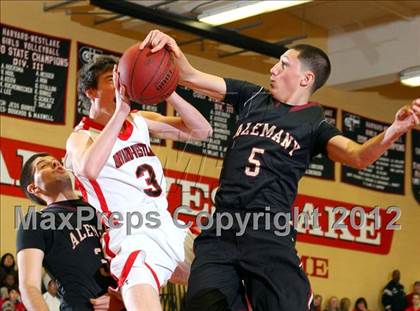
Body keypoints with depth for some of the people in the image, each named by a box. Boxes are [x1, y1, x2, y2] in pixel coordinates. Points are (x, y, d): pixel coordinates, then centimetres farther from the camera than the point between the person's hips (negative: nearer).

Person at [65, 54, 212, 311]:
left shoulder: (140, 121, 12)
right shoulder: (81, 137, -6)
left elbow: (202, 131, 4)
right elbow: (89, 169, -32)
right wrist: (120, 110, -31)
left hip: (171, 229, 7)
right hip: (136, 239, -7)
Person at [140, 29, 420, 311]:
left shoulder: (314, 124, 5)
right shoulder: (253, 98, 16)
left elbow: (358, 157, -11)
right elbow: (192, 78, 12)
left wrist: (394, 131, -32)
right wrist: (172, 50, -10)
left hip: (270, 233, -3)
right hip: (221, 228, 3)